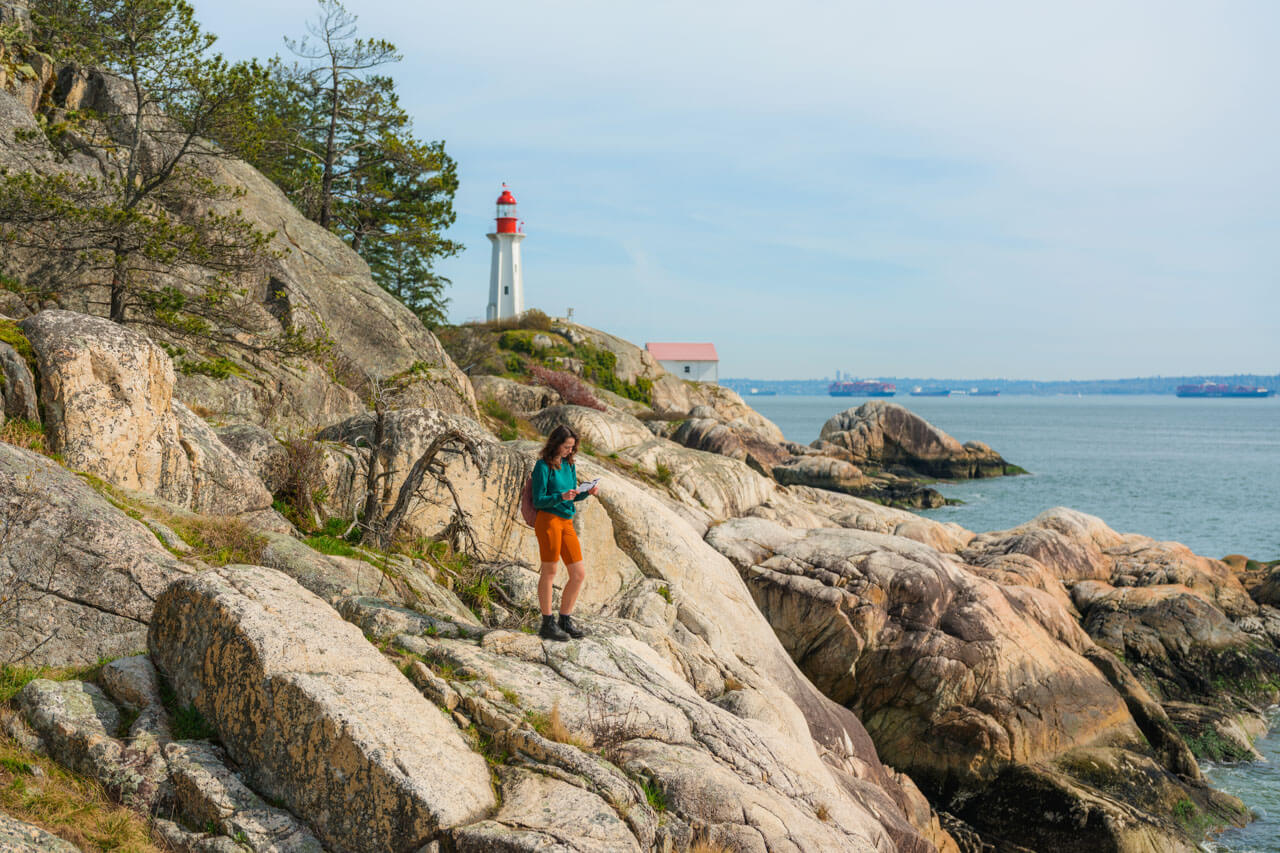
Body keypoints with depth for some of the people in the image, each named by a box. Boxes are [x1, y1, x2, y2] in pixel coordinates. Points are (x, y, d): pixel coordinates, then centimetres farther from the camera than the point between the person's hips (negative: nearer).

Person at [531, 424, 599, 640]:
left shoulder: (569, 464, 15)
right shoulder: (543, 466, -7)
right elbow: (538, 500, -8)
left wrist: (588, 493, 0)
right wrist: (561, 497, -22)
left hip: (566, 522, 7)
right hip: (548, 520, -7)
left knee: (579, 574, 5)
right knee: (549, 571, -3)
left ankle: (565, 620, 17)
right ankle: (548, 624, 5)